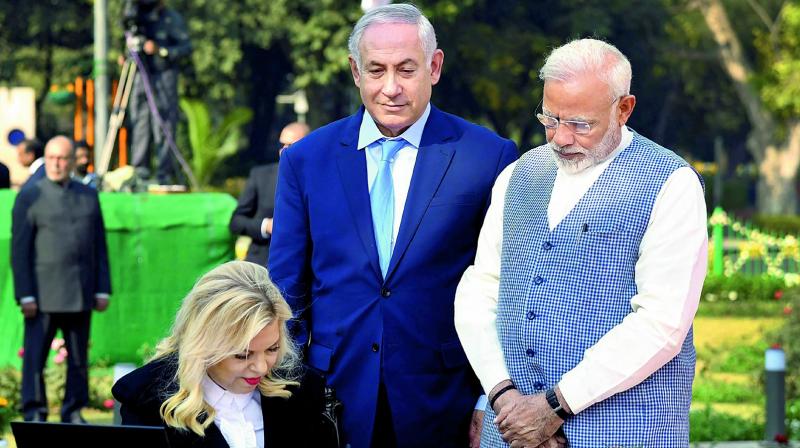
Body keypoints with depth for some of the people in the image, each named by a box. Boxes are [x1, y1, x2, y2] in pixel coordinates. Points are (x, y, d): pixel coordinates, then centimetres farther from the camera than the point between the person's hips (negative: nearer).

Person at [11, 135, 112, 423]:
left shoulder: (88, 196, 12)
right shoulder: (30, 197, -1)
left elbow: (99, 246, 13)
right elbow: (19, 249, -5)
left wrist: (103, 290, 6)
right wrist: (25, 296, -12)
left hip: (80, 294, 4)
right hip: (43, 294, -4)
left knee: (79, 357, 5)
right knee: (35, 354, -6)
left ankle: (73, 413, 13)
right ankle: (34, 415, -1)